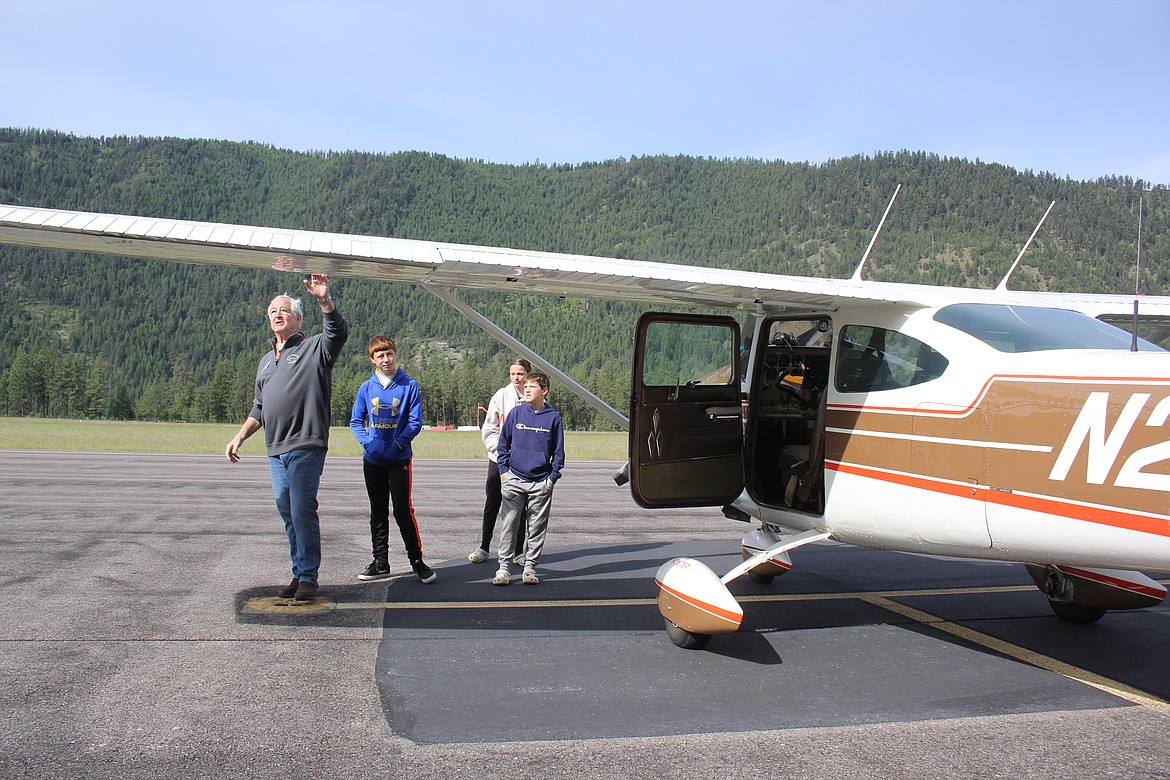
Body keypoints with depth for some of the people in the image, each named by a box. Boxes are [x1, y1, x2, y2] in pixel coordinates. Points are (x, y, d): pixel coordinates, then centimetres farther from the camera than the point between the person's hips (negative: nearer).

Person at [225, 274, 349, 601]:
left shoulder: (314, 348, 2)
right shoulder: (266, 361, 23)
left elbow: (338, 331, -20)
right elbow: (259, 408, 28)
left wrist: (324, 300, -34)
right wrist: (240, 436, 18)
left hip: (305, 447, -7)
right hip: (276, 451, 7)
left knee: (303, 512, -8)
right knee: (287, 513, 9)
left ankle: (308, 577, 1)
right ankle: (298, 574, 17)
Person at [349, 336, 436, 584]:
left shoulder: (409, 386, -3)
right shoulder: (366, 387, 5)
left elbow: (415, 422, -4)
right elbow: (356, 421, 9)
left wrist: (398, 443, -16)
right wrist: (367, 442, -8)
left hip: (399, 459, -4)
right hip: (372, 460, 4)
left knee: (403, 510, -8)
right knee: (378, 512, 11)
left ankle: (417, 560, 3)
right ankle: (380, 563, 20)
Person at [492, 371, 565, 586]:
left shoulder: (553, 417, 2)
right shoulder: (515, 413, 3)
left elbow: (558, 451, 7)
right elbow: (503, 444, 9)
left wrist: (553, 476, 0)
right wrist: (503, 471, 2)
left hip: (541, 483, 0)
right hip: (513, 479, 0)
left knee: (537, 527, 5)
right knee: (508, 525, 2)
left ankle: (530, 566, 16)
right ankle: (503, 566, 9)